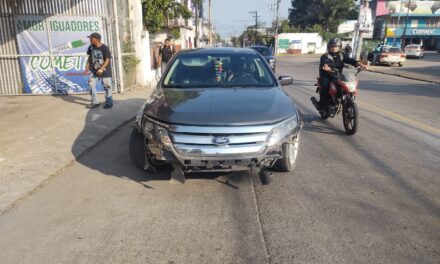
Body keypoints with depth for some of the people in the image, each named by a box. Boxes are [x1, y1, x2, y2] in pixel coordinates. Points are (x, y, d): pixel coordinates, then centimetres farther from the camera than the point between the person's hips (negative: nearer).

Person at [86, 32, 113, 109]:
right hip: (94, 70, 5)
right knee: (91, 84, 0)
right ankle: (94, 102, 12)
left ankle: (109, 102, 17)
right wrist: (88, 66, 3)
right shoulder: (91, 47, 1)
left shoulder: (104, 48, -16)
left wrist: (101, 69, -22)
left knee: (107, 86, 2)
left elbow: (107, 60, -16)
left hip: (105, 70, -5)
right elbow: (90, 57, 15)